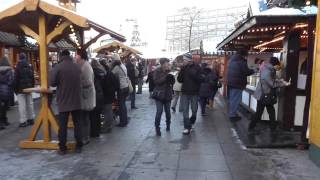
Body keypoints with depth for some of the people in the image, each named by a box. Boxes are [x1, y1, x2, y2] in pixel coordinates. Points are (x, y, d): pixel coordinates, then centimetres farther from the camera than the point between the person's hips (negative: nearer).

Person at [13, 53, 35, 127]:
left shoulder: (18, 67, -9)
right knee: (30, 103, 11)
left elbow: (16, 80, -9)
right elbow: (33, 78, 13)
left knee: (22, 105, -5)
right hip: (29, 88, 6)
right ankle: (31, 119, 18)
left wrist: (15, 89, -2)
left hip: (21, 89, -6)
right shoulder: (30, 66, 9)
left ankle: (23, 121, -5)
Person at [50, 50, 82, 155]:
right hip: (76, 101, 3)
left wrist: (60, 83, 10)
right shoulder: (77, 67, 2)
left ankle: (62, 148, 11)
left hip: (63, 102, -3)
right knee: (77, 124, 10)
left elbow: (52, 83, -8)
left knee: (63, 125, 5)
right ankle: (79, 146, 16)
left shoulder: (58, 67, -10)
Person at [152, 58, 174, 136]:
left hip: (168, 94, 4)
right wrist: (165, 78, -25)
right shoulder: (157, 71, -7)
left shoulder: (169, 71, 6)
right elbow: (156, 81, -17)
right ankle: (157, 127, 6)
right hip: (159, 94, -4)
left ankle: (168, 124, 33)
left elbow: (172, 82, 7)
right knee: (159, 111, -8)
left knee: (167, 111, 10)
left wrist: (172, 79, -15)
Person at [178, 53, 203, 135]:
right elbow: (179, 80, -1)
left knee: (194, 110, 12)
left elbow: (200, 79, -12)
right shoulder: (184, 68, 2)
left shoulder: (197, 67, -5)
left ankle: (191, 122, 38)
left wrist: (193, 74, -24)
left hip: (194, 92, -1)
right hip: (185, 92, 1)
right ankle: (187, 127, 5)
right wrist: (182, 72, -16)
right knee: (185, 110, -1)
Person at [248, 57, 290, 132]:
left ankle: (273, 127, 26)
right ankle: (251, 127, 13)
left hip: (267, 95, 10)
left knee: (271, 111, 15)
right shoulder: (267, 72, -26)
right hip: (262, 95, -10)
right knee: (258, 113, 1)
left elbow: (273, 79, 16)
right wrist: (284, 84, -11)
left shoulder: (270, 70, 4)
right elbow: (273, 84, -20)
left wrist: (280, 81, 1)